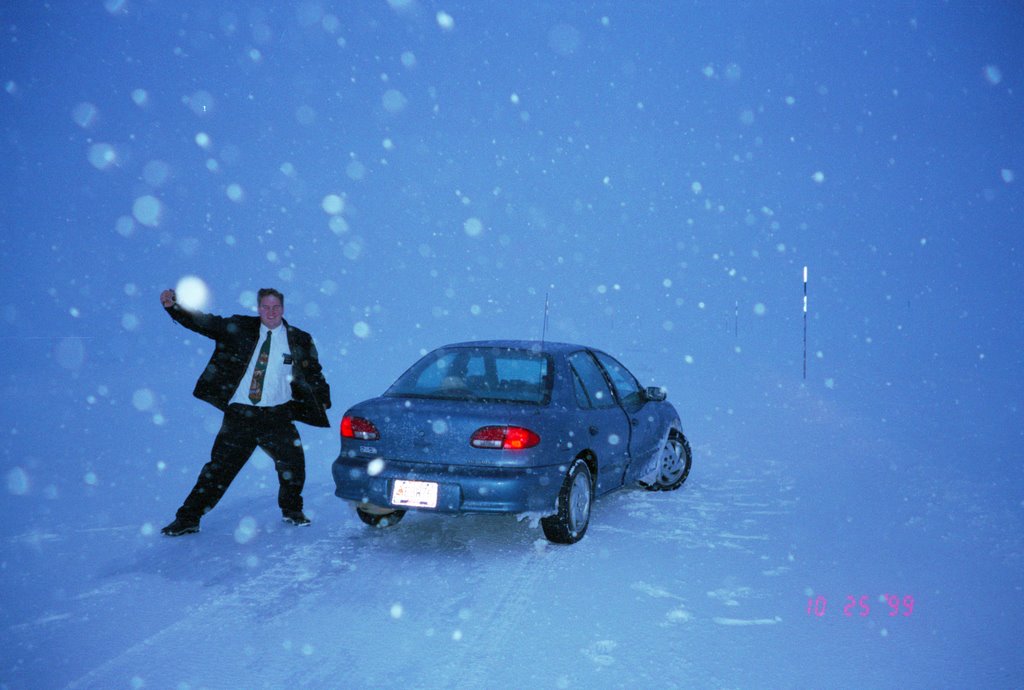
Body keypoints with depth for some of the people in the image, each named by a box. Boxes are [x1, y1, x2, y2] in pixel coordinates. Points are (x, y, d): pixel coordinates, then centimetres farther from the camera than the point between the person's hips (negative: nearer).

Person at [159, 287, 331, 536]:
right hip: (239, 413, 0)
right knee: (219, 467, 2)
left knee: (293, 462, -9)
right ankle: (188, 519, 14)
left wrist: (323, 399, 9)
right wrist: (174, 305, -16)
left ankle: (292, 511, 18)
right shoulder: (240, 328, 4)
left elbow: (314, 373, 17)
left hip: (276, 417, 0)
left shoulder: (299, 340, 5)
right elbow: (203, 322, -3)